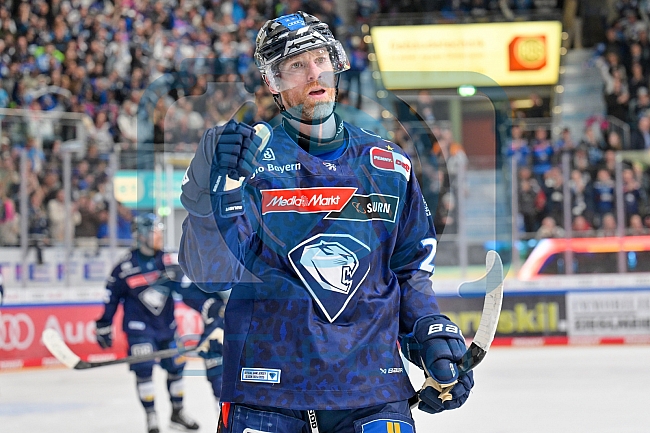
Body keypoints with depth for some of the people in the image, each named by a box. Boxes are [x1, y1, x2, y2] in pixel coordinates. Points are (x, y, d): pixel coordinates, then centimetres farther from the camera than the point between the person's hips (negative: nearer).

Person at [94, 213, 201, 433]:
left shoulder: (169, 260, -4)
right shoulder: (126, 267, -12)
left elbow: (188, 287, -1)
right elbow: (111, 297, -3)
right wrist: (103, 326, -1)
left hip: (166, 324, 4)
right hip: (139, 326, -4)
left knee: (175, 365, 8)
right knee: (143, 368, -12)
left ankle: (177, 412, 26)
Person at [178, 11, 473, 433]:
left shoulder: (390, 166, 10)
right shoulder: (250, 158, -1)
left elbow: (410, 268, 19)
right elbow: (213, 273, -11)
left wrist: (434, 335, 5)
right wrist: (217, 193, -26)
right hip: (266, 386, -2)